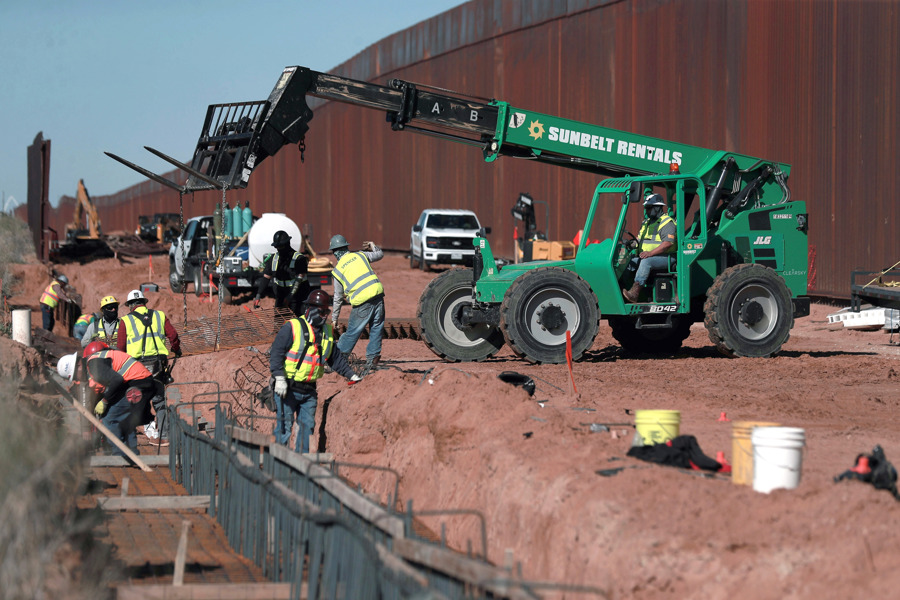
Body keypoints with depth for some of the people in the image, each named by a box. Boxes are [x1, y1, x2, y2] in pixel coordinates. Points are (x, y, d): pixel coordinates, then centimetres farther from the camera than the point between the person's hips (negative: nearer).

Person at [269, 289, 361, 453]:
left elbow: (335, 358, 22)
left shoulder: (327, 331, 12)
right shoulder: (292, 327, -10)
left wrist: (351, 375, 15)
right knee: (284, 426, -5)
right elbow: (276, 352, -14)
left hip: (309, 390, 6)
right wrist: (279, 378, -22)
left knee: (308, 426, 8)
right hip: (288, 389, -6)